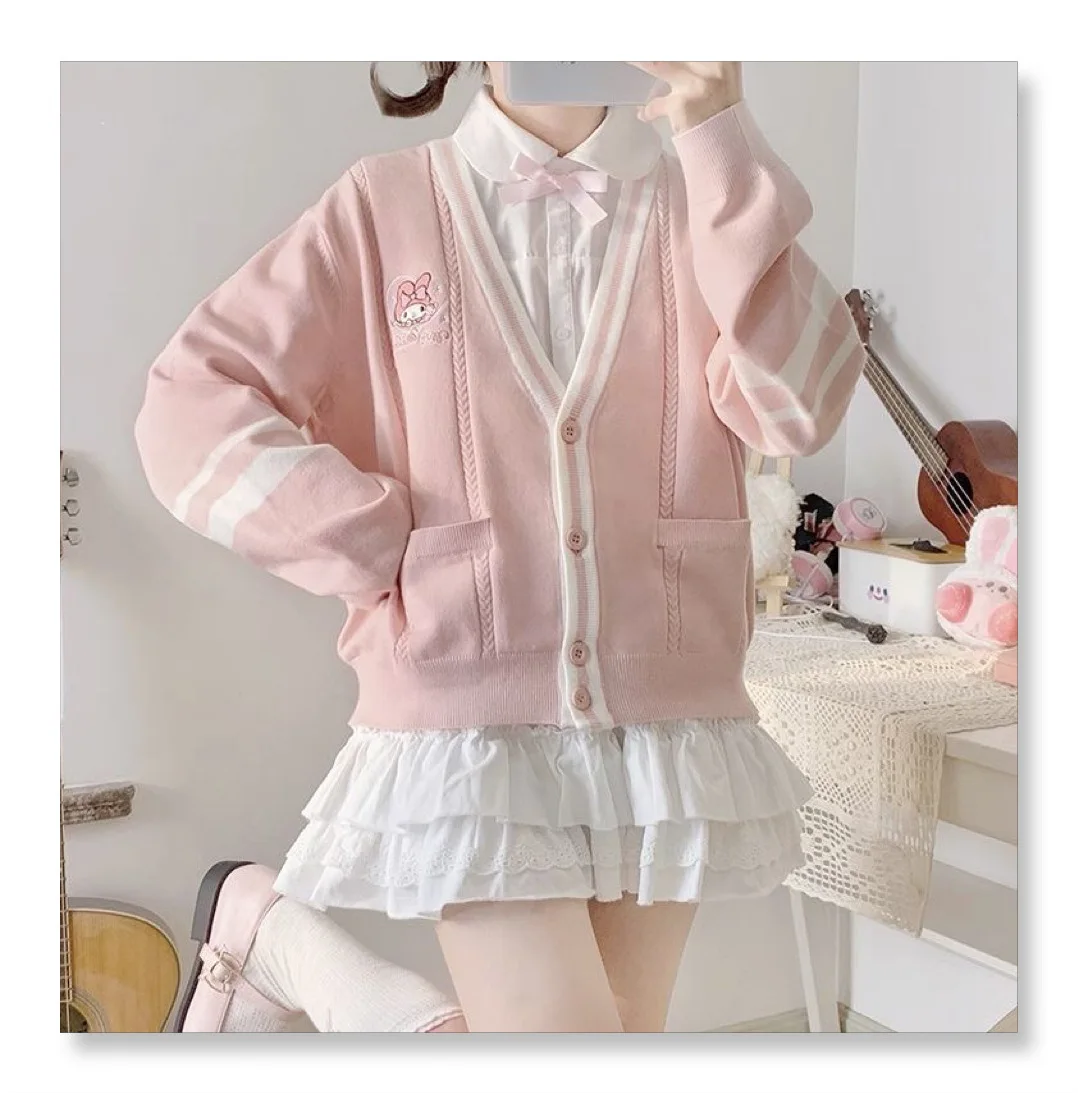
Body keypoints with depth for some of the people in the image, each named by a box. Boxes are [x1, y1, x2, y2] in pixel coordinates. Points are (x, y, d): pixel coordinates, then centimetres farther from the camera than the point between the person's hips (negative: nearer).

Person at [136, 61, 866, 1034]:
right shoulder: (386, 207, 0)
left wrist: (719, 137, -16)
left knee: (630, 1024, 16)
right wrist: (385, 553, -9)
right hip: (472, 724, -3)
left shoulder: (699, 202, 5)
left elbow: (798, 405, -12)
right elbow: (191, 407, -2)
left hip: (667, 720, 3)